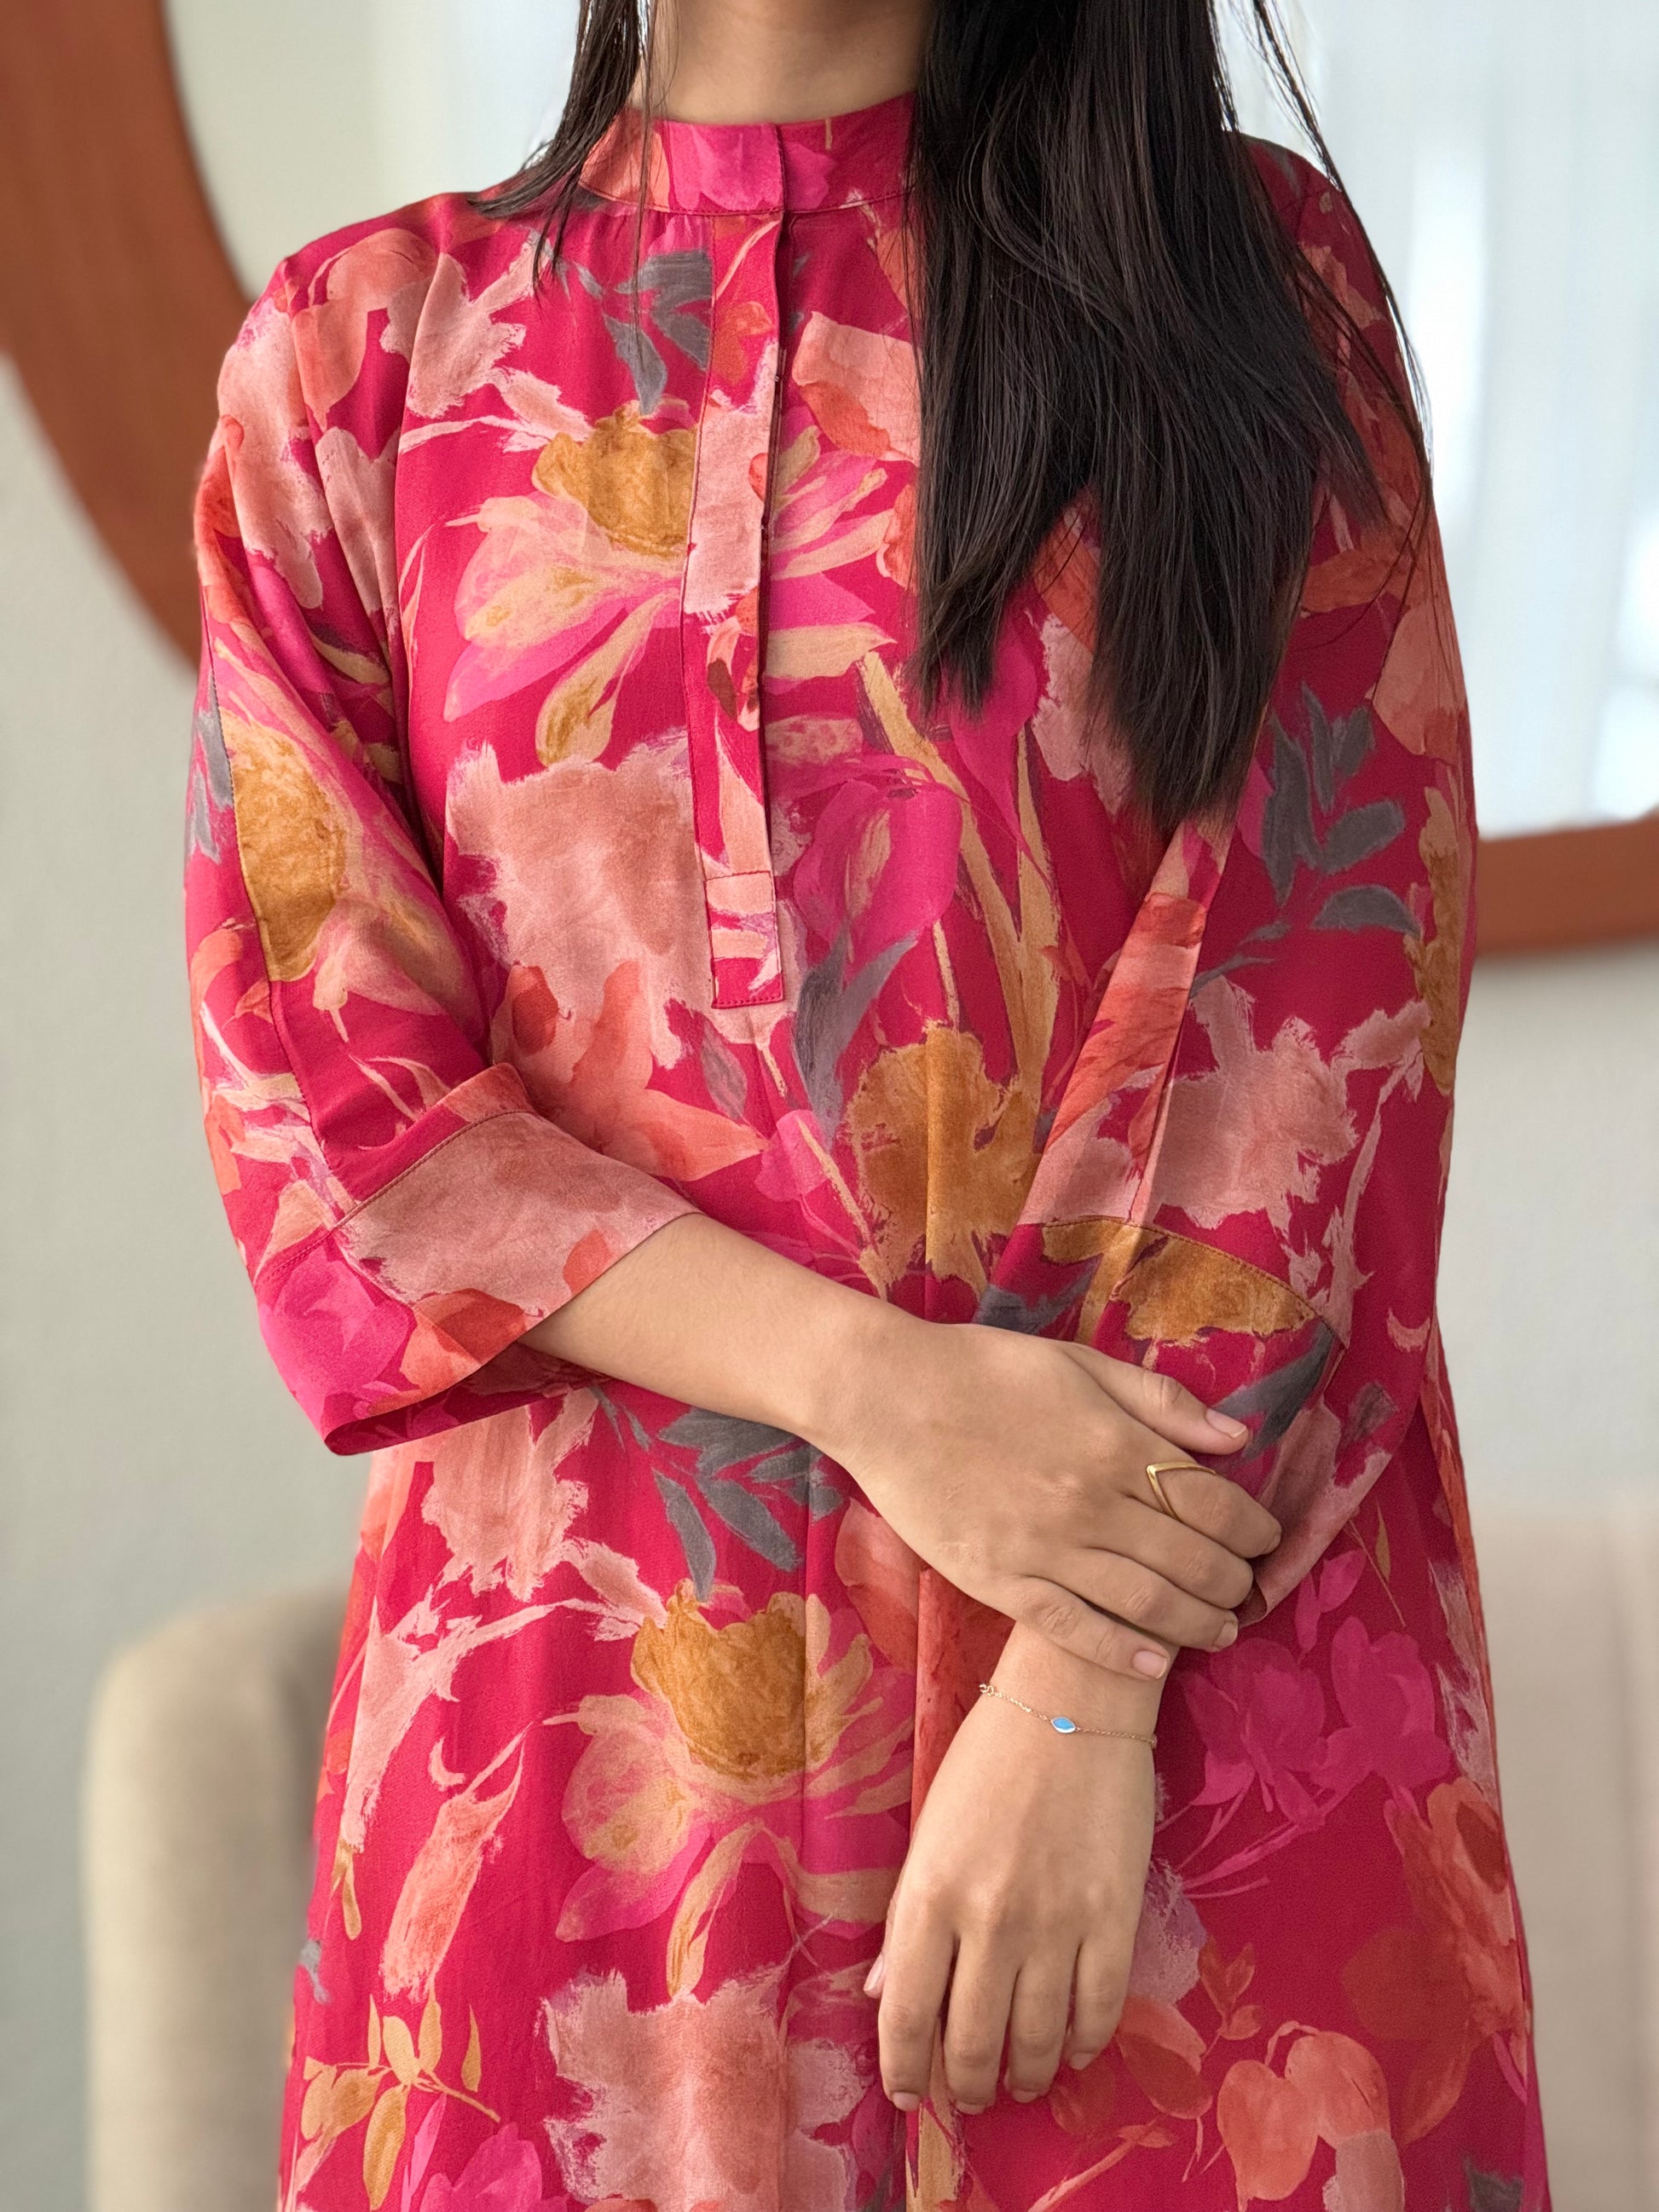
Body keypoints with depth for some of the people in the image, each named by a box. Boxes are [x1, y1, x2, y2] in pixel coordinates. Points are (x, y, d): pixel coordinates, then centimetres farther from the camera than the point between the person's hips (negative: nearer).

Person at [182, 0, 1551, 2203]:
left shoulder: (1250, 275, 5)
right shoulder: (360, 351, 8)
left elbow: (1321, 1008, -5)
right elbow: (313, 1072, 0)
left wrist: (1083, 1684, -15)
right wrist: (878, 1391, -14)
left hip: (1197, 1677, -1)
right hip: (603, 1674, 1)